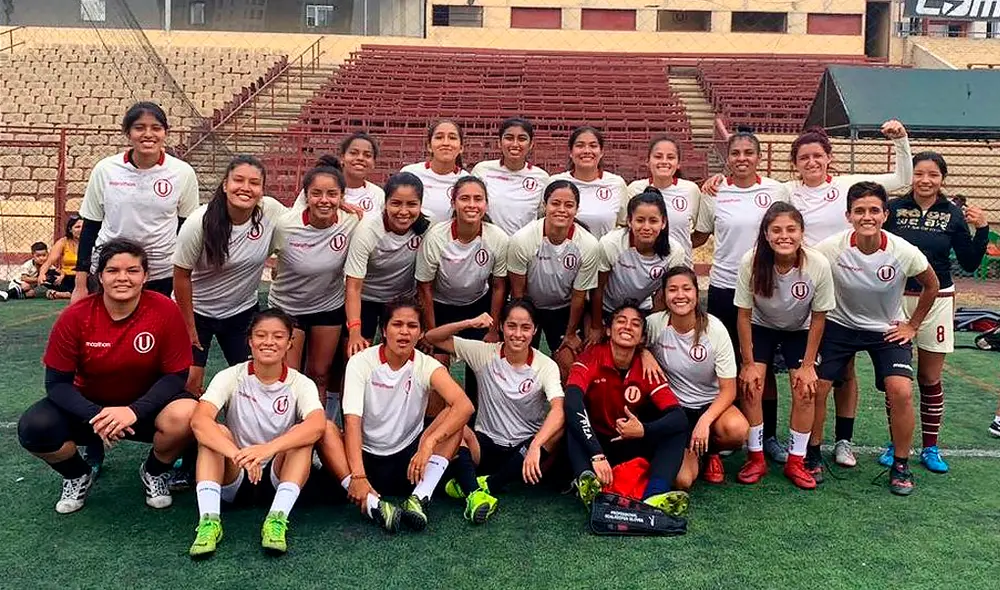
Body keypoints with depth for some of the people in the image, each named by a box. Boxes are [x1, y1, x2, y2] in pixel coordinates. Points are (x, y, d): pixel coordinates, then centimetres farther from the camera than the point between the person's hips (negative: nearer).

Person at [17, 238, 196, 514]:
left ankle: (154, 472, 3)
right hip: (89, 407, 1)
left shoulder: (165, 311, -19)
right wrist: (96, 416, -29)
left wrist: (134, 411, -30)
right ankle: (77, 475, 10)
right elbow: (57, 382, -12)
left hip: (146, 405, -1)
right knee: (34, 428, -26)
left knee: (186, 414, -33)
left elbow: (176, 376, -14)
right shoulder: (75, 316, -16)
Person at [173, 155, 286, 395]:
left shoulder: (271, 211, -16)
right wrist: (188, 327, -7)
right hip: (196, 310, -3)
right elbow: (182, 275, -12)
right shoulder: (200, 222, -22)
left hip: (242, 312, 3)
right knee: (190, 381, -3)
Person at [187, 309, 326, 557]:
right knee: (216, 432, -24)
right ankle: (209, 520, -32)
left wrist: (268, 449, -46)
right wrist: (238, 455, -43)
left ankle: (277, 519, -34)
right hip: (234, 477, 0)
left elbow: (317, 425, -30)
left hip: (278, 476, 0)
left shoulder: (300, 384, -8)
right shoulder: (231, 377, -7)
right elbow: (199, 420, -26)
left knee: (302, 434, -25)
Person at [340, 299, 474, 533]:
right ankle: (372, 503, -43)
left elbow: (465, 406, -25)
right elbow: (352, 421, -22)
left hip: (409, 457, 1)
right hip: (367, 457, -1)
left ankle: (419, 499, -32)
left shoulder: (426, 365, -9)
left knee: (454, 418, -22)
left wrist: (429, 443, -39)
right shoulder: (361, 362, -10)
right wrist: (358, 476, -36)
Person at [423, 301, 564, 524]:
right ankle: (475, 495, -43)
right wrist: (469, 323, -22)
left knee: (559, 428, -31)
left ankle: (480, 485, -27)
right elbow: (432, 338, -6)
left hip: (524, 449, 0)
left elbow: (558, 410, -27)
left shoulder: (546, 366, -9)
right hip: (486, 445, 0)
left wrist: (535, 447, -43)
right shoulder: (484, 353, -4)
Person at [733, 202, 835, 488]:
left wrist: (808, 365, -10)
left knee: (805, 391, -9)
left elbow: (818, 318, -14)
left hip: (800, 331, 0)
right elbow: (744, 315, -17)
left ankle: (795, 461, 9)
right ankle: (756, 458, 6)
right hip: (761, 328, 0)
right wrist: (748, 363, -14)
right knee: (750, 387, -12)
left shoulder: (818, 265, -29)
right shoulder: (751, 262, -30)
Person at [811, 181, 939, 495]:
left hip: (887, 329, 0)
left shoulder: (905, 252, -21)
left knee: (901, 392, -16)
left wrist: (912, 325, 2)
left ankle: (900, 466, 6)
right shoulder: (830, 248, -23)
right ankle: (812, 454, 15)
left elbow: (931, 286, -1)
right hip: (839, 325, 1)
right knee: (816, 387, -8)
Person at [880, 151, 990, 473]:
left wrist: (982, 229, -8)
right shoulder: (893, 208, -2)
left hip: (937, 300, 1)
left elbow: (970, 264, 4)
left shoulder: (954, 215, 1)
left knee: (930, 379, 8)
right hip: (897, 298, -1)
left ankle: (930, 448, 21)